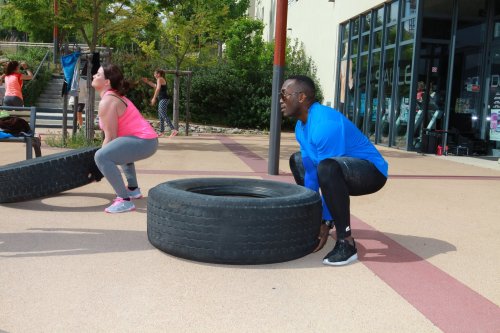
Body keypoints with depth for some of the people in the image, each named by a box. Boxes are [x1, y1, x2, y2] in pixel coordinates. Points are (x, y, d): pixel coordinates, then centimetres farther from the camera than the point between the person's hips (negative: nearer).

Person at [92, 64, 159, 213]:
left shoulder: (106, 102, -12)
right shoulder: (114, 96, 19)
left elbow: (110, 137, -14)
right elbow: (114, 136, 21)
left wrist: (102, 162, -4)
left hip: (143, 141, -11)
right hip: (148, 139, 11)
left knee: (101, 156, -23)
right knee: (119, 149, 39)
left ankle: (125, 201, -23)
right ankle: (133, 189, 41)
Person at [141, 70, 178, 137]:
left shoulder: (160, 79, -7)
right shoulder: (162, 80, 22)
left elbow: (158, 89, -20)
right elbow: (155, 86, 37)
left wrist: (154, 98, -22)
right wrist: (147, 81, 37)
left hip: (163, 99, -11)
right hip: (162, 99, 11)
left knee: (164, 115, -18)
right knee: (160, 115, 14)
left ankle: (174, 130, -28)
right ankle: (161, 131, 20)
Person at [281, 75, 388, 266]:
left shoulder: (325, 124, -28)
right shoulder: (301, 127, 2)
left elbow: (327, 170, -27)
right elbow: (310, 171, 6)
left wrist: (326, 223, -21)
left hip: (372, 172, -10)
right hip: (348, 170, 10)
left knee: (328, 168, -41)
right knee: (298, 160, 22)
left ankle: (346, 242, -30)